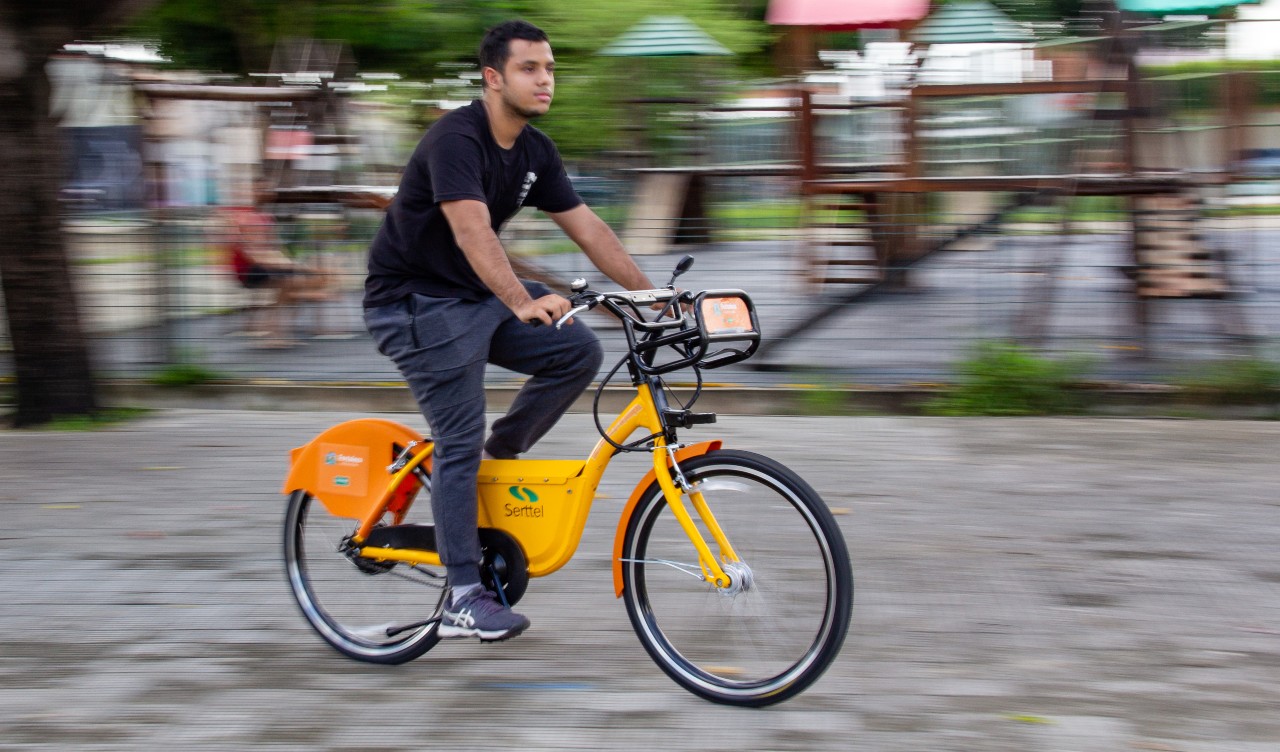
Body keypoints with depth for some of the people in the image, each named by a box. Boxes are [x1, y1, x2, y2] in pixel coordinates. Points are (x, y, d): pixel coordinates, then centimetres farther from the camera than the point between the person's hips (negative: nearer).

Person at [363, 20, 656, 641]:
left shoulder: (535, 152, 3)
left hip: (479, 294, 8)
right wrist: (523, 303, -49)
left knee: (579, 352, -7)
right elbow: (472, 231, -36)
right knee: (460, 440, -11)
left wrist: (650, 293, -4)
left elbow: (587, 228, 4)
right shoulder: (456, 139, -22)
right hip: (414, 302, -8)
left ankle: (498, 459, 10)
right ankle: (463, 601, -5)